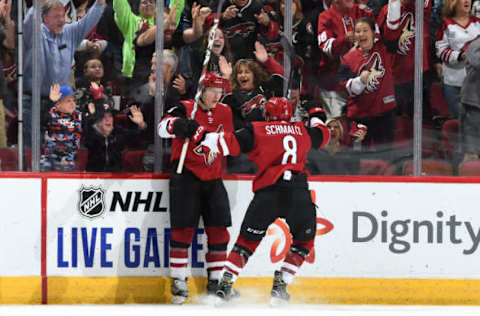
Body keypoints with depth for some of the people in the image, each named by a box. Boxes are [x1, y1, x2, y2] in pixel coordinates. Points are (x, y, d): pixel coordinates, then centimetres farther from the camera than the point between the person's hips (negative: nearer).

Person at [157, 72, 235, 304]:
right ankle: (179, 283, -4)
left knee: (218, 230, 1)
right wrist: (178, 124, -45)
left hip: (213, 179, 5)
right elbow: (163, 127, -25)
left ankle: (216, 282, 11)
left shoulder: (225, 113, 9)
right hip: (185, 177, -5)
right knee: (183, 229, -9)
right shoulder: (186, 109, -7)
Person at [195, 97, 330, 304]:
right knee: (303, 241, 20)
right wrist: (317, 118, 59)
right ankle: (280, 284, 9)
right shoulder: (302, 130, 21)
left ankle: (226, 283, -1)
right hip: (299, 192, 1)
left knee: (248, 240, 10)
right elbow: (322, 136, 41)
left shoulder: (257, 131, 11)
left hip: (268, 191, -1)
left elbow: (232, 141, -1)